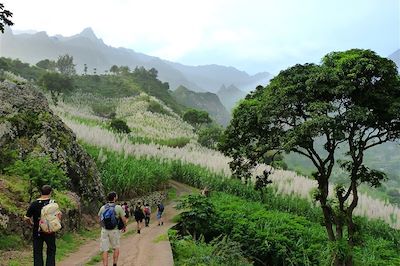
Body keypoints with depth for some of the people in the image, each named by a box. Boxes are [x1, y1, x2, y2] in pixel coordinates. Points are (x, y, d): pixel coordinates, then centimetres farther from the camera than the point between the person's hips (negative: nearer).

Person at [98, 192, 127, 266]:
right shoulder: (118, 207, -8)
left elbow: (99, 219, 12)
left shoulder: (102, 208, 3)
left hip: (104, 231, 2)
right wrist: (124, 227, 14)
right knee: (116, 248, 18)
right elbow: (124, 219, -4)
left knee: (105, 250, 6)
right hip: (114, 231, -2)